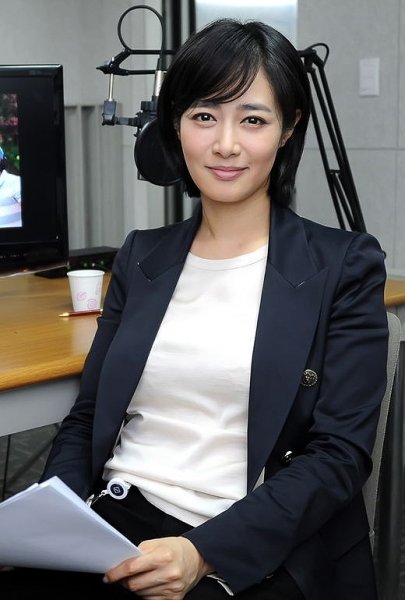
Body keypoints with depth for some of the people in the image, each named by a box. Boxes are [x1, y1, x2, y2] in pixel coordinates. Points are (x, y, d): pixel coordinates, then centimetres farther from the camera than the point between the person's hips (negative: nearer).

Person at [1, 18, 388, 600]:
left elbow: (341, 451, -6)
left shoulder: (344, 266, 0)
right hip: (114, 526, 3)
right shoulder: (142, 256, 13)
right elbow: (88, 416, 15)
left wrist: (203, 551, -18)